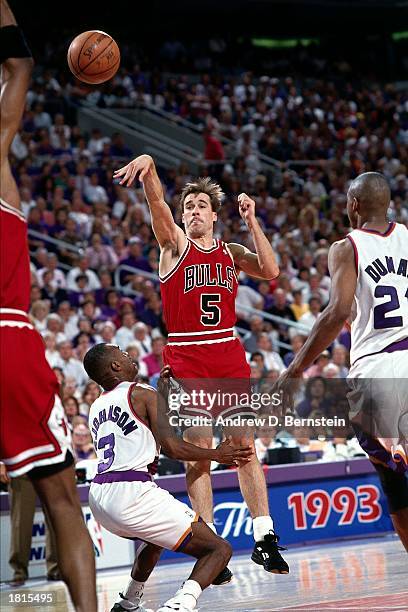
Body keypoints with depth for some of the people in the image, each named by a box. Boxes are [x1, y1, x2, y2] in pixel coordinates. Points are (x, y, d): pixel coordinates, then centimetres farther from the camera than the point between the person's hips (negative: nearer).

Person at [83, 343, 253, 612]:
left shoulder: (96, 407, 21)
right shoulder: (144, 394, 0)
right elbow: (171, 446, -8)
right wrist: (216, 454, 5)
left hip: (99, 497, 8)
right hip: (132, 493, -8)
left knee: (156, 538, 40)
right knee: (219, 549, -5)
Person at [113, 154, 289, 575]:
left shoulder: (231, 253, 13)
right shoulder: (174, 243, 3)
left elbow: (270, 271, -3)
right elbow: (156, 202, -15)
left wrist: (251, 223, -5)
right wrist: (148, 167, -34)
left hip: (228, 353, 3)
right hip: (186, 356, -3)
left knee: (245, 444, 2)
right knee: (198, 449, -5)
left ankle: (264, 538, 6)